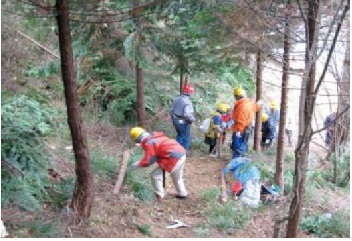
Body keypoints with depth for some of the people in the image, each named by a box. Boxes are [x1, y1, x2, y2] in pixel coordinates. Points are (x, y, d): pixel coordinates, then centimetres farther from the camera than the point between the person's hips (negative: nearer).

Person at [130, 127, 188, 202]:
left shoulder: (149, 143, -12)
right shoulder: (155, 136, 13)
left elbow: (147, 161, -11)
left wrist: (138, 164, 7)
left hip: (174, 158, -9)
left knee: (155, 175, 0)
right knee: (177, 177, 30)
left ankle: (159, 196, 8)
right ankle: (182, 194, 42)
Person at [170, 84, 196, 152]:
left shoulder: (176, 99, 2)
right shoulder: (187, 102, -22)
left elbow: (172, 110, 9)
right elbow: (187, 114, -30)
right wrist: (193, 119, -13)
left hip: (176, 120, 8)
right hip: (184, 122, -8)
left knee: (179, 135, 27)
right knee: (186, 138, 8)